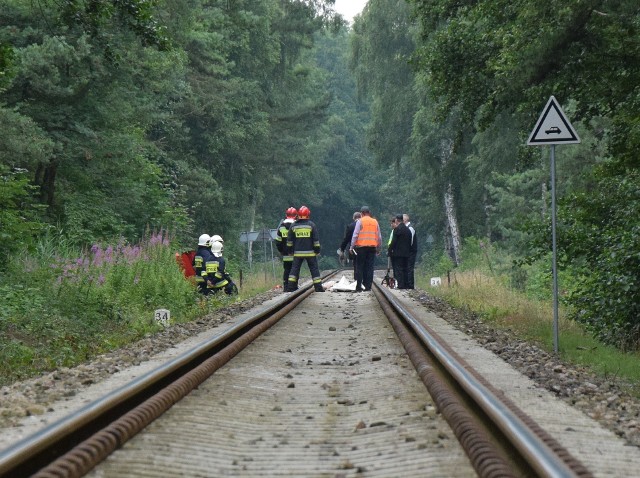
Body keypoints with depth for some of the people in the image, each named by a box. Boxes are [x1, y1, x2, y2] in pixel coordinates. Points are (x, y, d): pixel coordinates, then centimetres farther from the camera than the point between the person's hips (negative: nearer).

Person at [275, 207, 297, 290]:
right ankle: (294, 286, -3)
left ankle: (285, 286, 4)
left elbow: (278, 240, 8)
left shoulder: (281, 226, 6)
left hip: (285, 253, 3)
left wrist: (280, 250, 18)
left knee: (286, 270, 9)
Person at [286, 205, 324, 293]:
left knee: (295, 269, 7)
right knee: (314, 269, 3)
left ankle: (291, 286, 1)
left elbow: (289, 240, 8)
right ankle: (318, 287, 1)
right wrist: (317, 250, 6)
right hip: (310, 252, -1)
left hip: (297, 252, 1)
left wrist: (290, 249, 17)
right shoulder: (311, 225, -1)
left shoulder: (293, 226, 4)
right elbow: (316, 239, -1)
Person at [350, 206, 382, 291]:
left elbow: (355, 235, -6)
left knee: (359, 267, 1)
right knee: (370, 267, 4)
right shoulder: (375, 222, 10)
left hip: (361, 247, -3)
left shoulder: (360, 221, -1)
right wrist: (378, 249, 20)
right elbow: (379, 237, 13)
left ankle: (358, 287, -3)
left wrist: (352, 246, -3)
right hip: (372, 247, 3)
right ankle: (368, 286, 0)